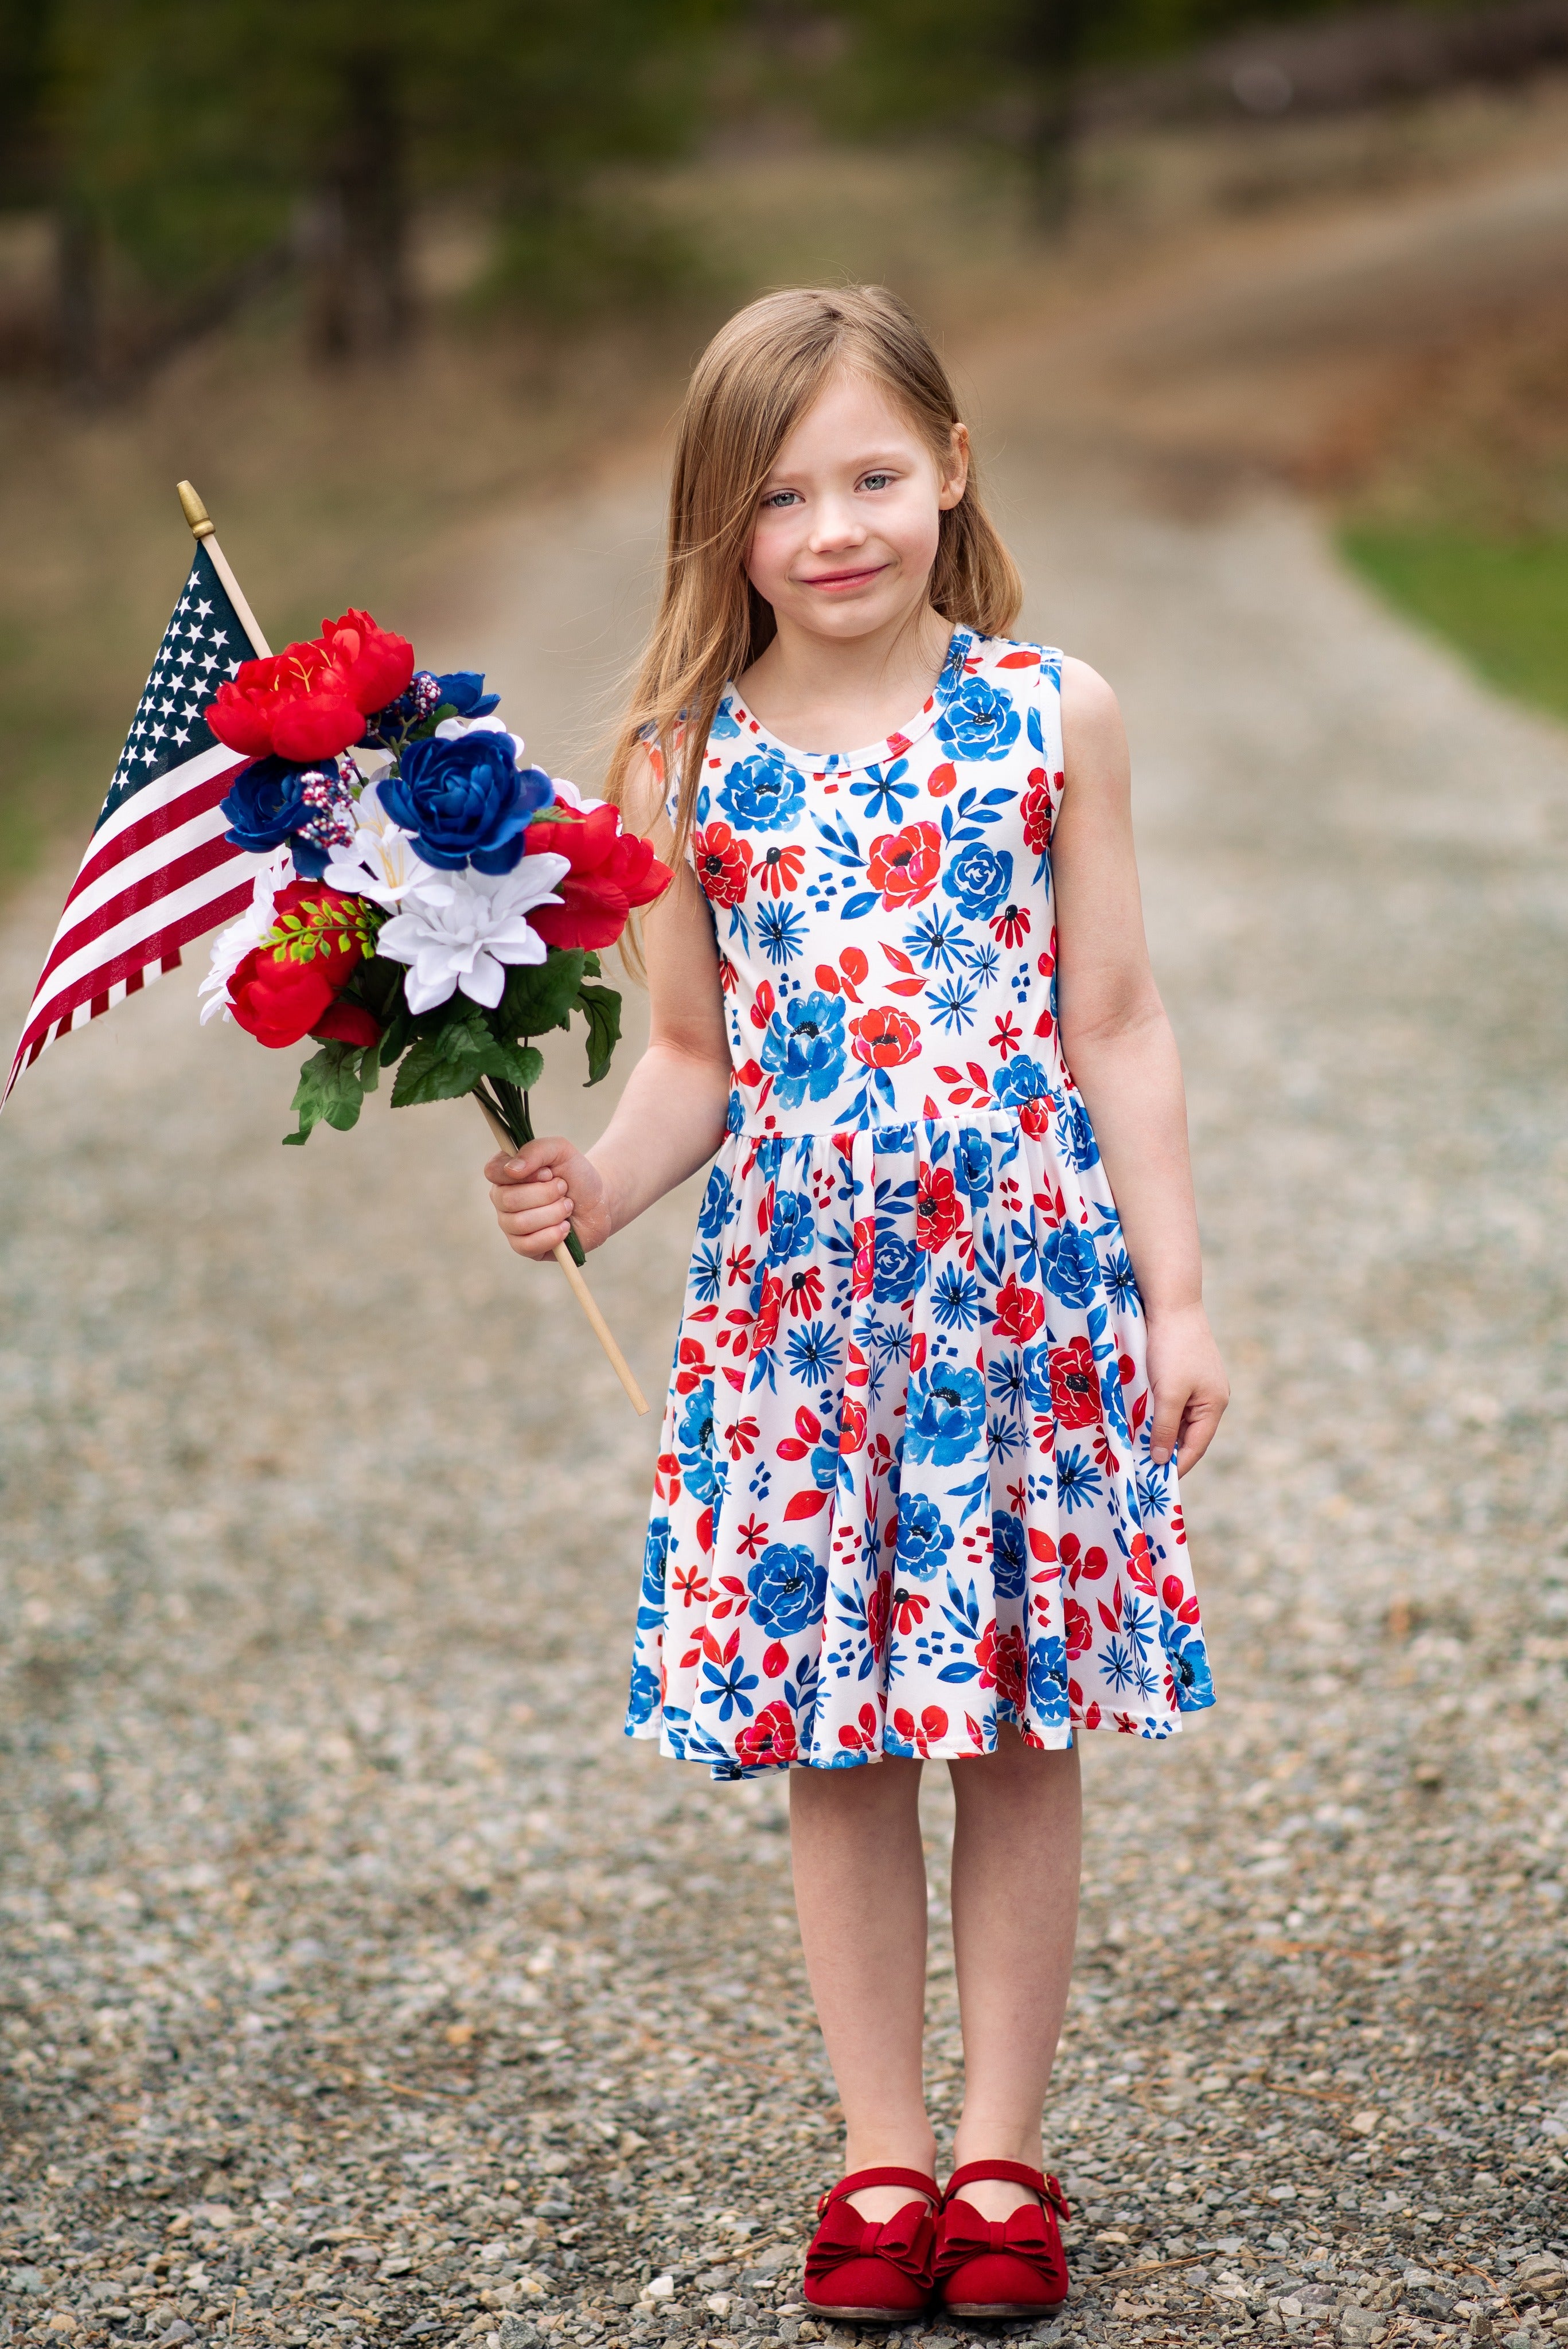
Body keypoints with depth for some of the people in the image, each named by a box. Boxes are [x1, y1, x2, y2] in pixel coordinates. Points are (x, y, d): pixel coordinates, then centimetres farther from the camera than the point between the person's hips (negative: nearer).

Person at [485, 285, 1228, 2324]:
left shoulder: (1052, 716, -2)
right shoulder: (686, 765, 0)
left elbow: (1116, 1025, 2)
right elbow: (696, 1056, 7)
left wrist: (1175, 1293, 0)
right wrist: (598, 1182, -12)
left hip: (1028, 1286, -1)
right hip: (799, 1303, 1)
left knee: (1022, 1733, 7)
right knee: (837, 1742, 7)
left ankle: (1002, 2149, 21)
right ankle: (882, 2152, 22)